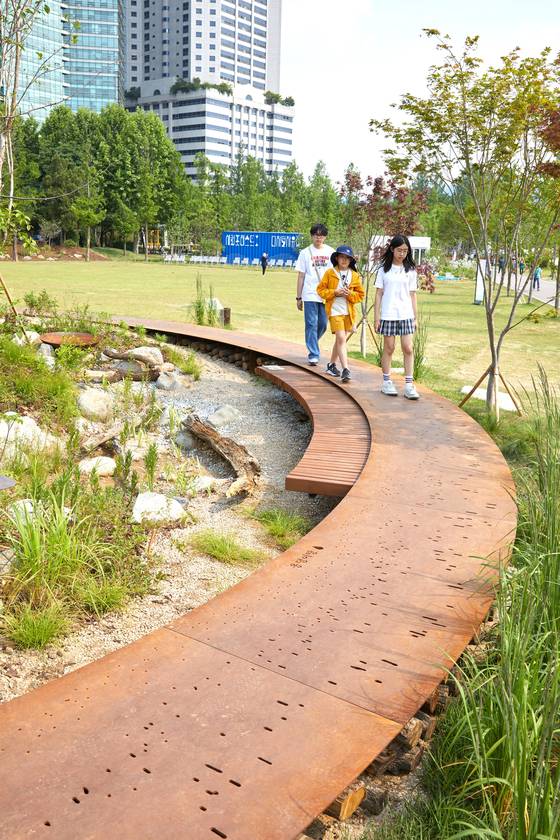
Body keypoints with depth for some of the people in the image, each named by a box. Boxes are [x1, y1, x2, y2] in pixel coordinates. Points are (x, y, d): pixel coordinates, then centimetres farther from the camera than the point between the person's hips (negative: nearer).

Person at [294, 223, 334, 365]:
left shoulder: (331, 252, 9)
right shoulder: (305, 253, 5)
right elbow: (301, 276, 6)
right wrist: (298, 297, 3)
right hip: (310, 295, -2)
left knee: (322, 324, 8)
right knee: (311, 324, -4)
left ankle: (312, 346, 33)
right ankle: (313, 354, 0)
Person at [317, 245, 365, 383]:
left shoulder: (355, 276, 6)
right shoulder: (329, 273, 0)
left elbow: (360, 294, 8)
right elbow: (321, 290, 1)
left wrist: (350, 294, -11)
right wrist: (335, 292, -13)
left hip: (348, 312, 4)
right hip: (335, 311, -4)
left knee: (340, 339, 14)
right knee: (341, 339, -13)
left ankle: (332, 365, 30)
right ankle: (345, 369, -15)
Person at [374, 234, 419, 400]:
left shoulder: (410, 270, 8)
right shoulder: (384, 269, 4)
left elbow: (412, 295, 9)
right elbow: (379, 293, 4)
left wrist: (415, 317, 7)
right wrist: (377, 316, -2)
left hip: (406, 315, 1)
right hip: (388, 315, -1)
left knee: (408, 348, -4)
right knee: (389, 348, 5)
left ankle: (409, 384, -1)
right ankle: (387, 382, 15)